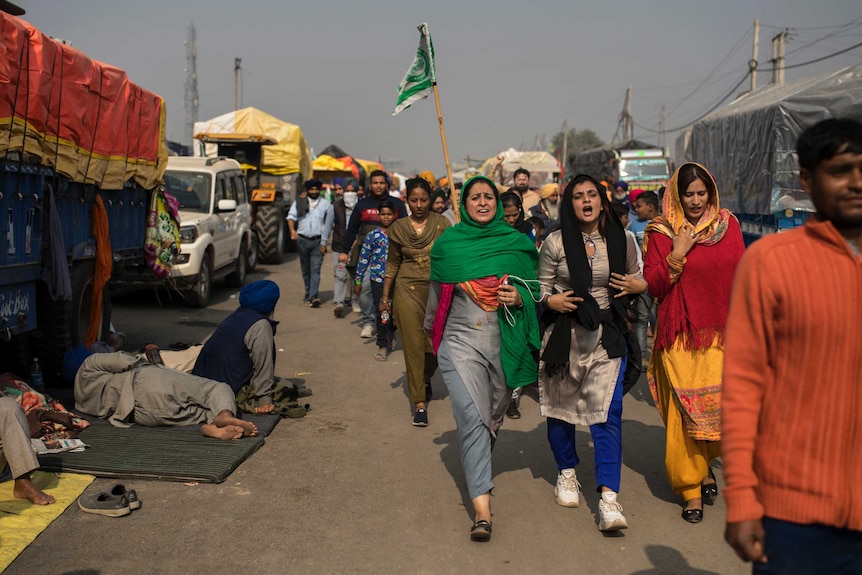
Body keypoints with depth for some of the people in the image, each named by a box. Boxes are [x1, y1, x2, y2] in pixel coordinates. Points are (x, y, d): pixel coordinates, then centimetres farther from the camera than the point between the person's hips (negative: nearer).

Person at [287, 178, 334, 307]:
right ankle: (308, 292, 27)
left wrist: (323, 243, -5)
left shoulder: (326, 205, 2)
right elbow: (291, 216, -1)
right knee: (305, 269, 12)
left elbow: (327, 225, 0)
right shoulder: (299, 202, 7)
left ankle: (314, 297, -16)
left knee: (315, 269, -10)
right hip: (302, 240, 2)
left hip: (317, 241, -2)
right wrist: (292, 230, -21)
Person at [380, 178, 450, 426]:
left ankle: (425, 378, 37)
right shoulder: (398, 228, 3)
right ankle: (420, 403, 5)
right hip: (408, 291, 0)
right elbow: (392, 264, 10)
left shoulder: (441, 223, 0)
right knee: (414, 346, -2)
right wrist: (385, 297, 9)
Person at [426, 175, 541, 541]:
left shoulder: (516, 243, 3)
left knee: (493, 414, 14)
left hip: (504, 342, 2)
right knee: (471, 417, -12)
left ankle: (477, 467, 42)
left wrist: (519, 297, -11)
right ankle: (481, 506, -12)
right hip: (461, 341, -1)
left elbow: (535, 288, 11)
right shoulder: (448, 243, 3)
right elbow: (437, 293, 16)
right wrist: (431, 330, 26)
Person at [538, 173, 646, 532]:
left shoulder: (622, 241, 4)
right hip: (564, 335, 0)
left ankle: (608, 497, -7)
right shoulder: (555, 243, -2)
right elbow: (541, 287, 5)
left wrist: (637, 285, -5)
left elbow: (636, 280, 18)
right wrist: (550, 301, -16)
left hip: (607, 337, 0)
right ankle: (566, 472, 36)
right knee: (561, 406, 11)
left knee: (607, 412, -9)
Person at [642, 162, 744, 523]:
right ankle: (691, 489, 12)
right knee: (684, 412, -2)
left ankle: (704, 467, 30)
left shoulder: (728, 225, 7)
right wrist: (677, 254, -16)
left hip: (722, 334, 3)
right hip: (681, 336, -2)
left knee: (722, 407, 1)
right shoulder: (661, 232, -2)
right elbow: (651, 285, -6)